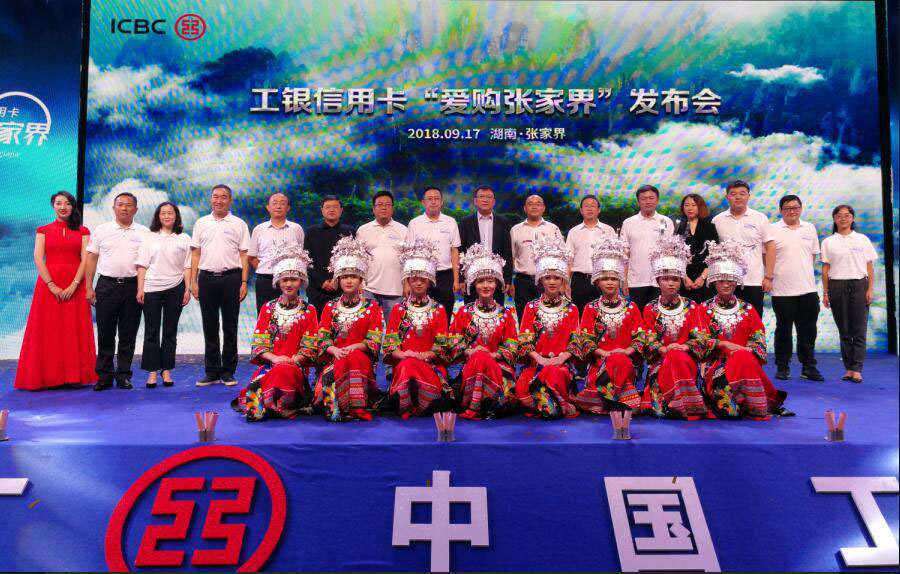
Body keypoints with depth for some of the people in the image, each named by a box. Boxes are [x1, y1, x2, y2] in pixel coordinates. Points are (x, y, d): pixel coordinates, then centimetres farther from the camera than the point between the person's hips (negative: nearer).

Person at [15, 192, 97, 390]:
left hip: (75, 286, 0)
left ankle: (74, 375, 5)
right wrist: (52, 285, -13)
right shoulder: (43, 230, 9)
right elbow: (38, 259, -1)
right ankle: (48, 376, 4)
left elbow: (85, 260, -2)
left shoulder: (83, 231, 8)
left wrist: (74, 285, -14)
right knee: (48, 330, 0)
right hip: (48, 285, 0)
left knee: (75, 330, 0)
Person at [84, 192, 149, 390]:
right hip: (107, 285, 0)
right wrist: (89, 288, 1)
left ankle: (123, 375, 13)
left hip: (133, 286, 0)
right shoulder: (101, 230, 8)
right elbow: (91, 259, 8)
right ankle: (104, 375, 12)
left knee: (128, 335, 4)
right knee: (105, 333, 3)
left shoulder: (144, 232, 7)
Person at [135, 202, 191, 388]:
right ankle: (152, 372, 7)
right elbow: (142, 265, 4)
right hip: (151, 288, 0)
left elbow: (187, 267, 6)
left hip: (175, 288, 0)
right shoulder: (149, 237, 8)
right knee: (151, 331, 1)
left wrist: (187, 289, -2)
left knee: (170, 331, 5)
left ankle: (166, 371, 12)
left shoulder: (184, 239, 8)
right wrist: (140, 289, -3)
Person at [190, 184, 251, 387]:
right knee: (210, 327, 6)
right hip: (207, 278, 2)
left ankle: (228, 372, 10)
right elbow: (195, 254, 10)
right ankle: (211, 372, 14)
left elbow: (244, 256, 2)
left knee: (230, 328, 2)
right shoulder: (201, 223, 11)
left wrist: (244, 282, -6)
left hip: (231, 278, -2)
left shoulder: (239, 224, 5)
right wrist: (193, 281, 2)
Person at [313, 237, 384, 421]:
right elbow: (323, 337, 6)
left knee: (354, 358, -36)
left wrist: (352, 348, -18)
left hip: (362, 358, -1)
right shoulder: (330, 306, 15)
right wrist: (334, 350, -16)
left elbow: (375, 340, -1)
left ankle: (351, 408, -32)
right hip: (334, 358, 1)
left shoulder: (372, 306, 9)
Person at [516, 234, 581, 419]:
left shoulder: (571, 309, 12)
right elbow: (524, 340, 2)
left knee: (554, 373, -37)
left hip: (562, 362, 0)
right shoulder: (531, 307, 11)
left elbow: (576, 341, 5)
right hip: (535, 363, 1)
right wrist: (540, 359, -14)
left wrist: (561, 358, -13)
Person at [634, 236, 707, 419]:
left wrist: (684, 347, -18)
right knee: (672, 358, -33)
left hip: (686, 358, 0)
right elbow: (649, 340, 0)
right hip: (659, 361, 0)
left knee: (676, 357, -34)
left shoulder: (691, 307, 9)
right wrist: (664, 349, -20)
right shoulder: (650, 308, 8)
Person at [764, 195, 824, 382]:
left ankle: (808, 367, 15)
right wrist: (769, 277, -16)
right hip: (782, 289, -3)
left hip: (808, 289, 3)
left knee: (808, 330, 6)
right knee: (783, 330, 4)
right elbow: (770, 252, -8)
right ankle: (782, 367, 13)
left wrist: (807, 275, 11)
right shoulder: (773, 230, 1)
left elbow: (813, 255, 17)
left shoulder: (810, 228, 13)